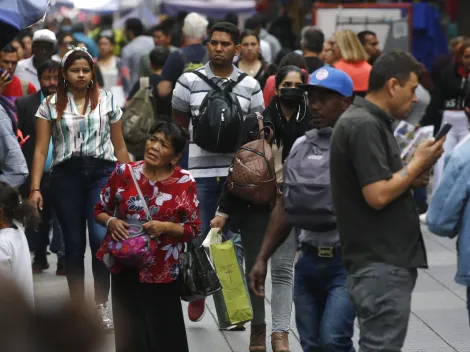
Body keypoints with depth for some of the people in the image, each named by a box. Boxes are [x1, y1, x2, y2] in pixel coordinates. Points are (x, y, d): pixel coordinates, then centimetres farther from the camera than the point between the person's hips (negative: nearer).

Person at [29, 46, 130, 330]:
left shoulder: (108, 101, 7)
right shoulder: (51, 105, 5)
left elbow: (119, 146, 10)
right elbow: (41, 149, 2)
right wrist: (35, 187, -6)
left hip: (102, 172, 0)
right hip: (66, 175, 1)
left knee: (100, 237, -15)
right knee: (74, 243, 5)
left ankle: (102, 304, -2)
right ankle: (78, 305, 16)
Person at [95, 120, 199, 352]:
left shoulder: (185, 184, -6)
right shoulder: (124, 173, -2)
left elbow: (193, 229, -2)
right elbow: (100, 210, 8)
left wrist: (165, 227, -18)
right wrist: (111, 222, -13)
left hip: (162, 271, -1)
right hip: (125, 265, 2)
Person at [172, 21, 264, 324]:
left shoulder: (250, 86, 5)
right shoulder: (190, 81, 2)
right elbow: (178, 125, 9)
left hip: (238, 171, 1)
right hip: (201, 170, -1)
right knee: (198, 237, 1)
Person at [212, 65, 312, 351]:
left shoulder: (312, 126, 1)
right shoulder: (256, 123, 0)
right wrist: (224, 210, -4)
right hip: (254, 205, 1)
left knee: (282, 269, -7)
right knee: (254, 268, 8)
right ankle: (258, 327, 22)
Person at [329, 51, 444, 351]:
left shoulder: (371, 121, 16)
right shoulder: (365, 126, -17)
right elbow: (378, 195, -23)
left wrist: (412, 177, 7)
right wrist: (419, 163, -10)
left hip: (387, 260, 11)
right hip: (382, 263, -11)